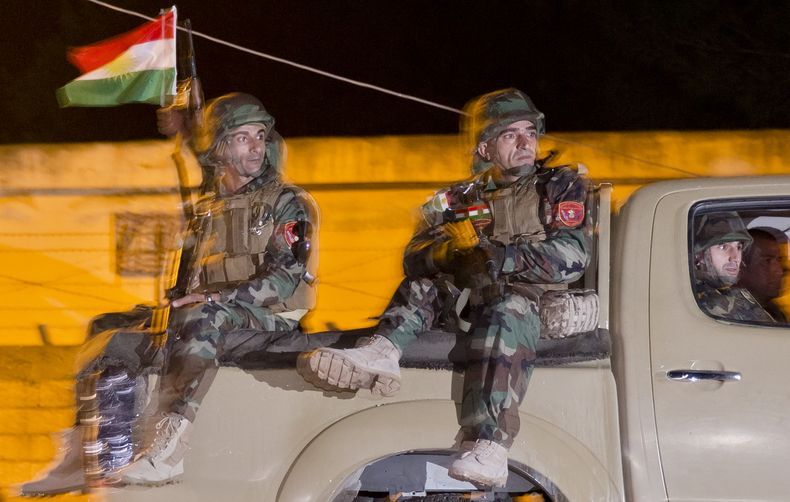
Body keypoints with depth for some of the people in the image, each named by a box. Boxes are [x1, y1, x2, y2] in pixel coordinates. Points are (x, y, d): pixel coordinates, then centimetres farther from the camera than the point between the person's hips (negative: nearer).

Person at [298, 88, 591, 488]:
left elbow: (572, 258, -8)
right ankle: (380, 354, -42)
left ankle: (486, 450, -55)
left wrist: (490, 254, -15)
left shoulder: (560, 187, 10)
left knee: (507, 311, -36)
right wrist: (450, 248, -19)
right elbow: (413, 260, 4)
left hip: (541, 301, -5)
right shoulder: (459, 200, 19)